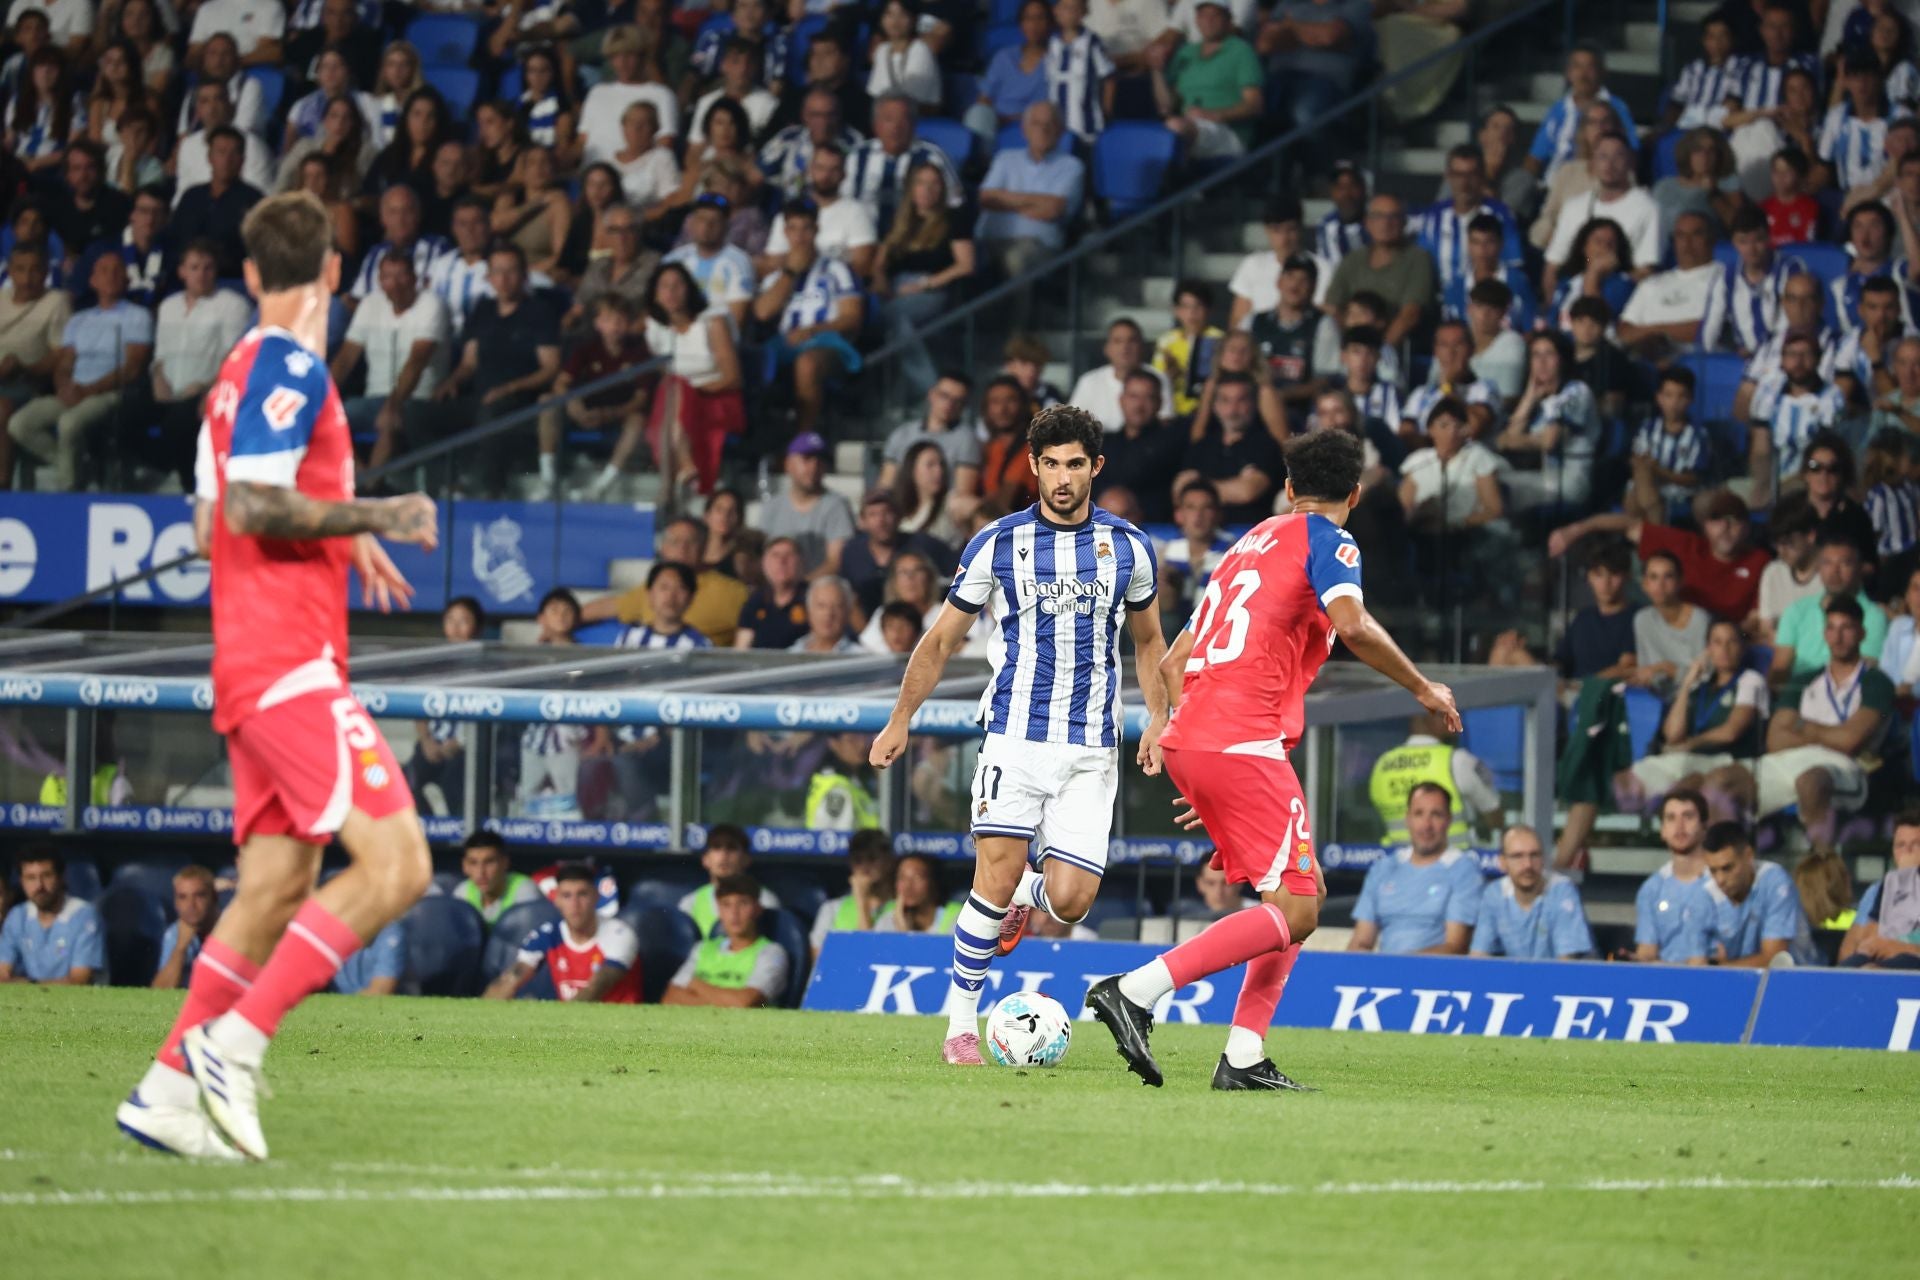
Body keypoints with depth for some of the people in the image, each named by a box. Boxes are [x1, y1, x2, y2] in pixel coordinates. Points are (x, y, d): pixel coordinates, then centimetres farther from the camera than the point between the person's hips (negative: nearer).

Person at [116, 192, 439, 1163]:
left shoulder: (246, 370, 19)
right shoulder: (289, 367, -10)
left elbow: (217, 519, 25)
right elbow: (253, 505, -20)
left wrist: (344, 542, 23)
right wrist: (374, 517, -13)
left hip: (255, 670, 10)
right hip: (290, 660, -10)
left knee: (278, 884, 9)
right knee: (395, 862, -15)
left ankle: (170, 1083, 8)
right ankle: (236, 1042, -17)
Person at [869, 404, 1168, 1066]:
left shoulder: (1127, 546, 6)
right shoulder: (998, 543, 1)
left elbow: (1147, 641, 21)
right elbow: (941, 641, 11)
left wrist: (1160, 724, 10)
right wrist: (900, 721, 9)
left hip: (1091, 750, 1)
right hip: (1015, 734, -1)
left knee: (1070, 901, -9)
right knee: (996, 876, -14)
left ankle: (1026, 893, 28)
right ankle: (961, 1023, 0)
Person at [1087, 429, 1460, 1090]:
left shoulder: (1252, 542, 25)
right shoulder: (1326, 541, 1)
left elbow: (1175, 660, 28)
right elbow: (1351, 624, -19)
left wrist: (1165, 719, 37)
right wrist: (1424, 689, -8)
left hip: (1188, 739, 9)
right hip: (1243, 742, -9)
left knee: (1303, 895, 16)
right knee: (1294, 909, -9)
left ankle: (1244, 1058, 6)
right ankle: (1136, 989, -21)